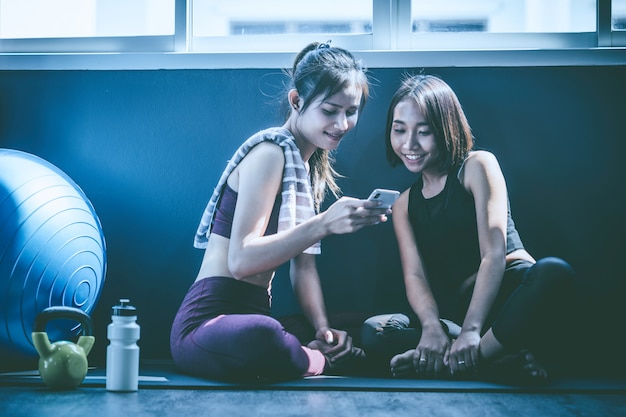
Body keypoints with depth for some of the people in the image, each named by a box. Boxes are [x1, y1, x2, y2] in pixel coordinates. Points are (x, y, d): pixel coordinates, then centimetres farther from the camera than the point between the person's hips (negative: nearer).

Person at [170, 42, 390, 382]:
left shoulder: (312, 166, 15)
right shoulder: (270, 152, -14)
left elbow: (303, 263, 13)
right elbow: (241, 259, -23)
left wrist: (323, 328, -4)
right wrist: (325, 223, -32)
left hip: (254, 313, 8)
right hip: (206, 323, -8)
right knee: (260, 336, -43)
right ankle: (322, 363, -13)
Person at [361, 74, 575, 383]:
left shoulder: (477, 166, 3)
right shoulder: (404, 205, 18)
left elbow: (494, 254, -9)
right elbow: (414, 275, 2)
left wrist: (471, 330, -23)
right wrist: (432, 326, -21)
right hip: (457, 309, 4)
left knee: (554, 273, -37)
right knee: (373, 332, -23)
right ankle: (502, 360, -31)